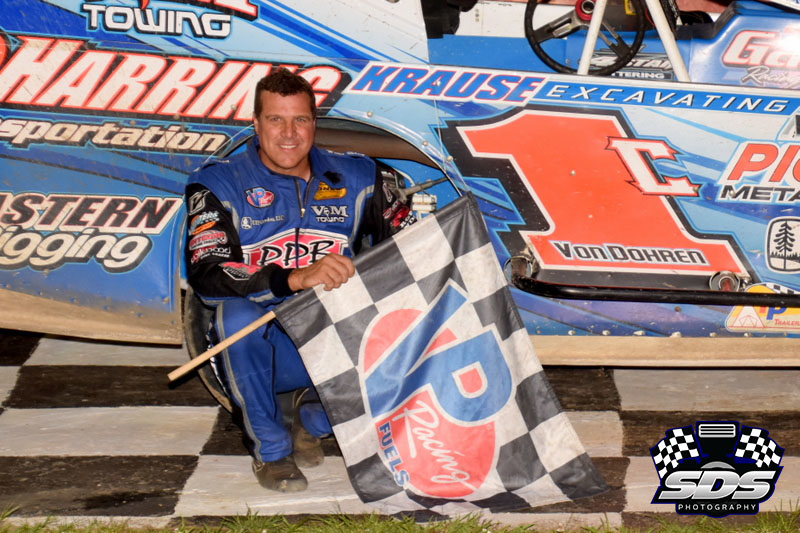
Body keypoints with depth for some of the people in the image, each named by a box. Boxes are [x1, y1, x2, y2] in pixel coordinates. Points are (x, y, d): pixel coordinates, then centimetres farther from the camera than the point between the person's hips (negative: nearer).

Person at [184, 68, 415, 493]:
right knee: (237, 315, -35)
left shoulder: (355, 178, 8)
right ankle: (271, 449, -9)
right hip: (259, 351, -3)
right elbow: (206, 276, -18)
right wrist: (299, 277, -32)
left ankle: (315, 419, 8)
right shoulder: (220, 185, -3)